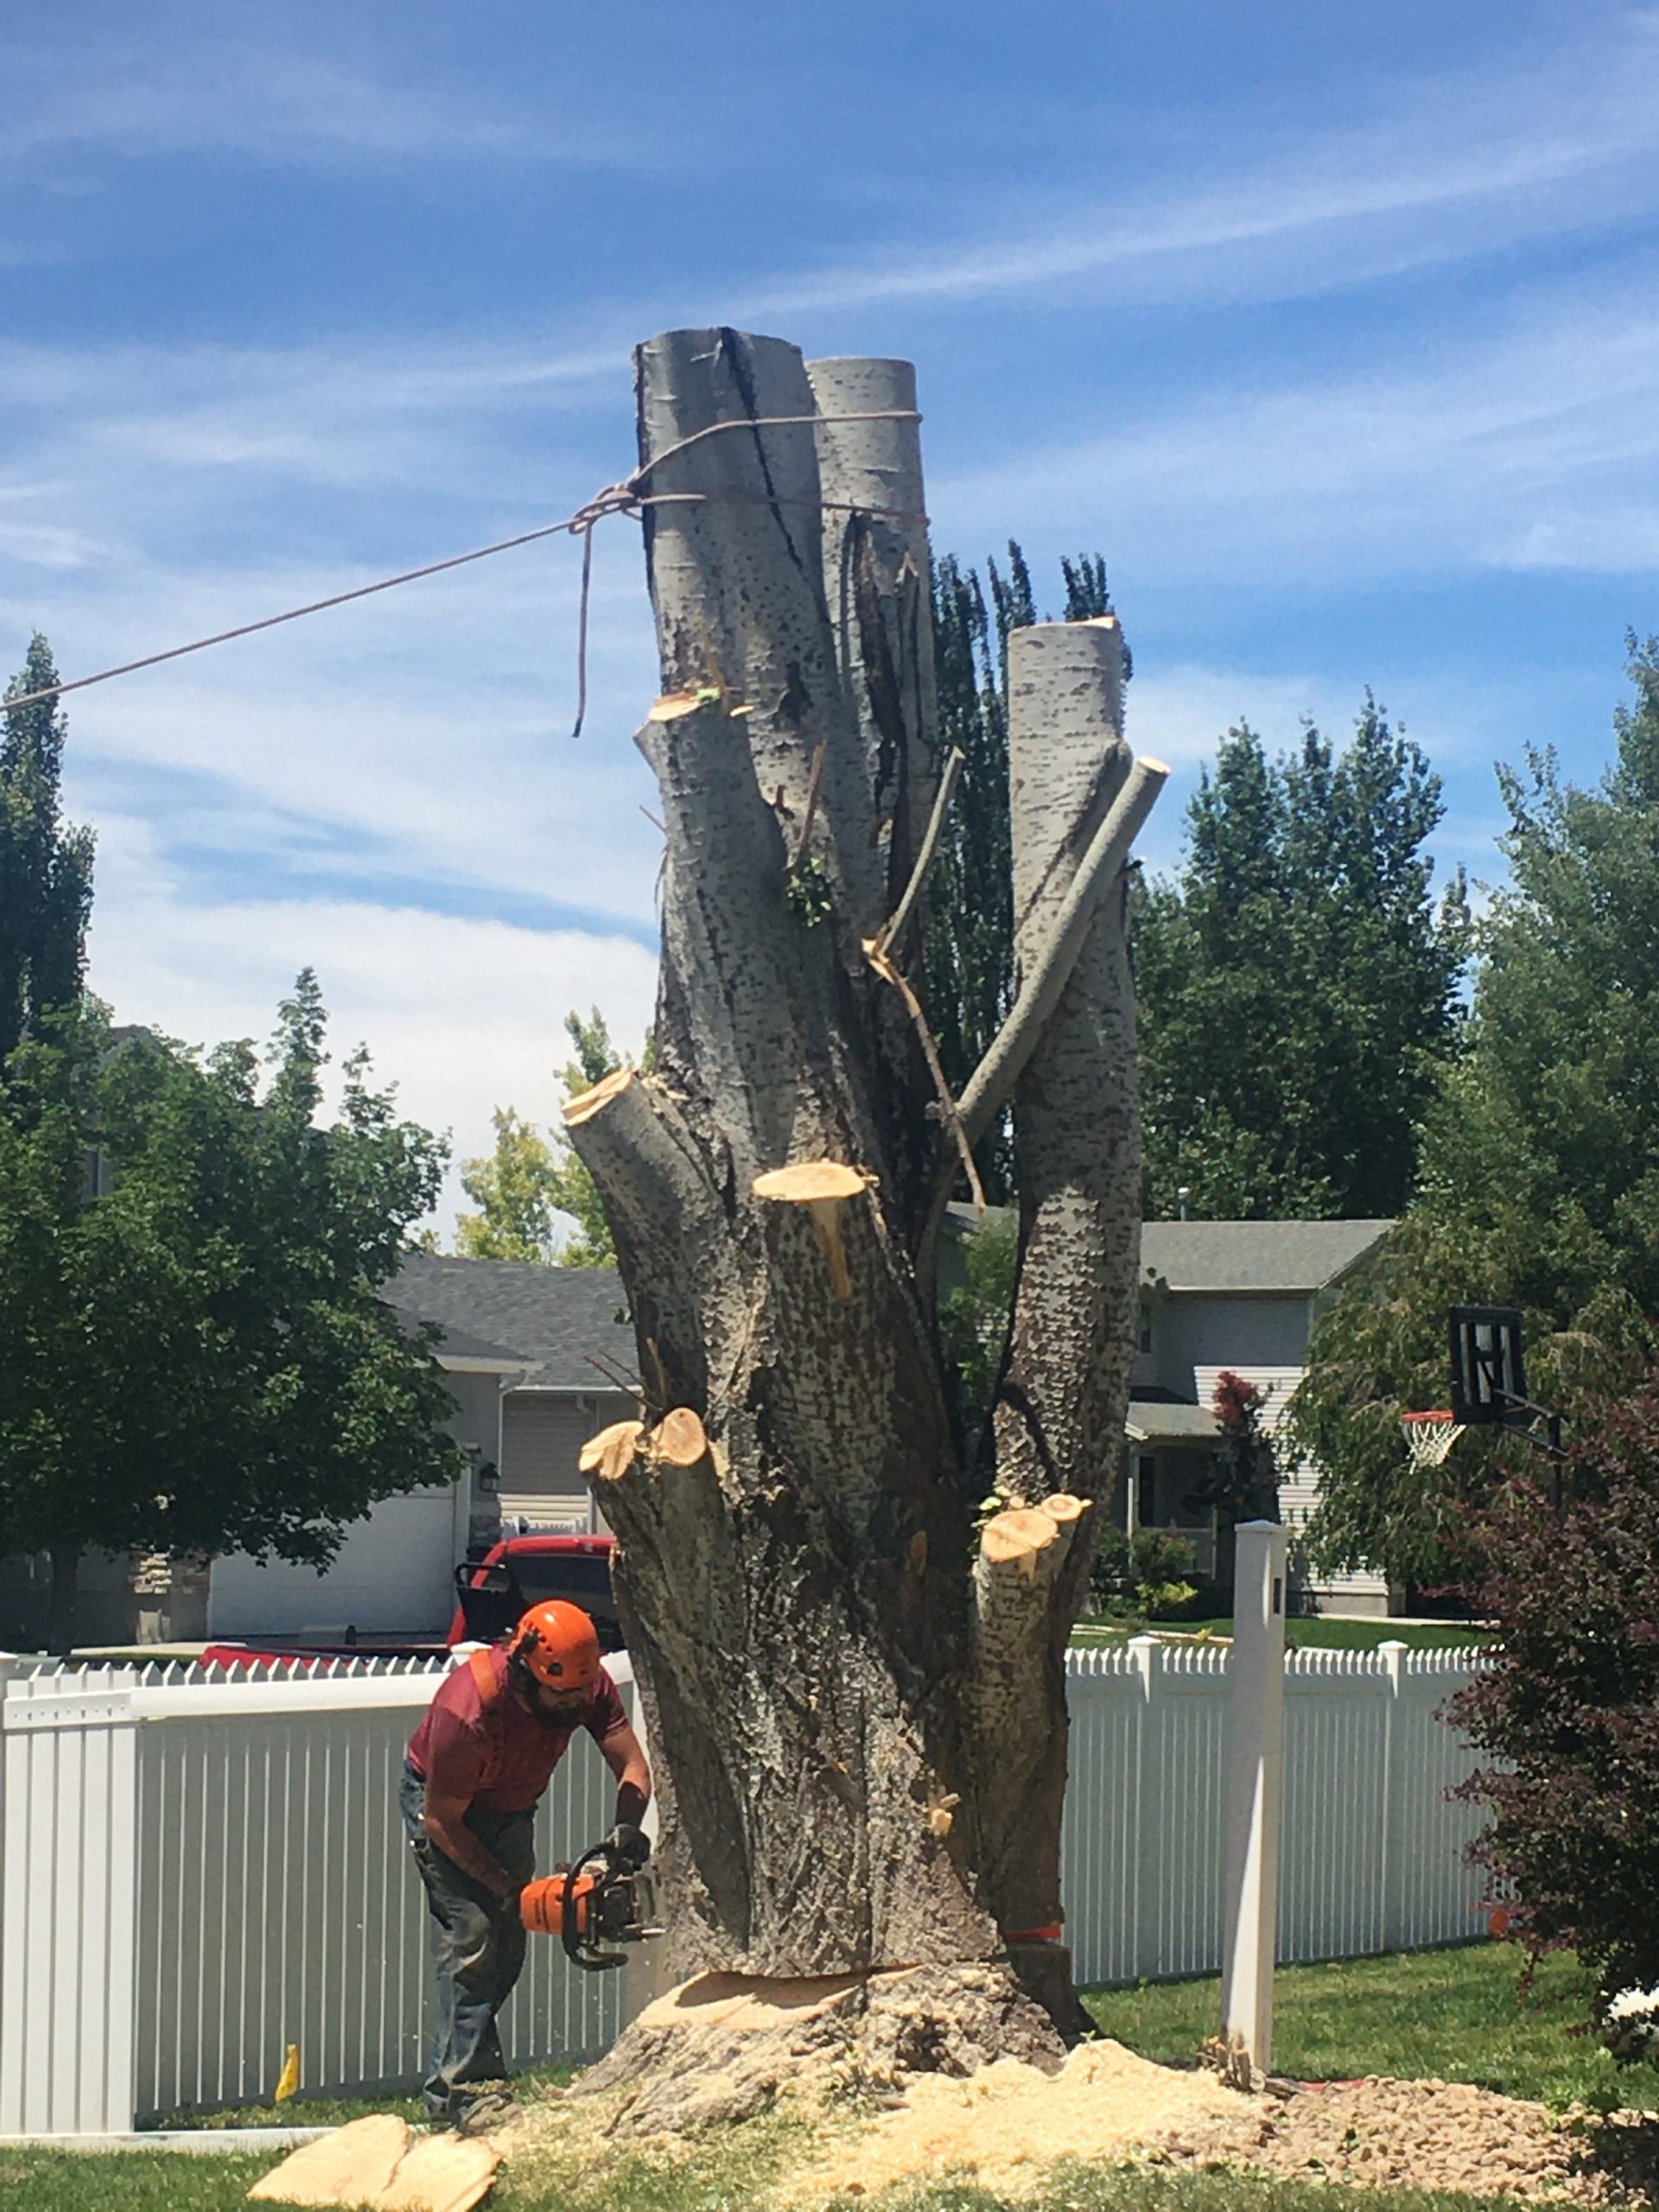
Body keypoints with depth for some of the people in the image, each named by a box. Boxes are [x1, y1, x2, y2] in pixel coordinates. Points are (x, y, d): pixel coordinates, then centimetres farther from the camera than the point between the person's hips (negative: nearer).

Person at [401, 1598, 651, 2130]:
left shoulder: (589, 1685, -25)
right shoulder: (468, 1710, -39)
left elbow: (632, 1765, -20)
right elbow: (443, 1823, -29)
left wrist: (626, 1829, -39)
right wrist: (506, 1888, -27)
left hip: (511, 1809, 6)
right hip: (442, 1806, -6)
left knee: (507, 1947, 3)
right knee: (472, 1939, -18)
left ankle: (446, 2086, 12)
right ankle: (469, 2091, -16)